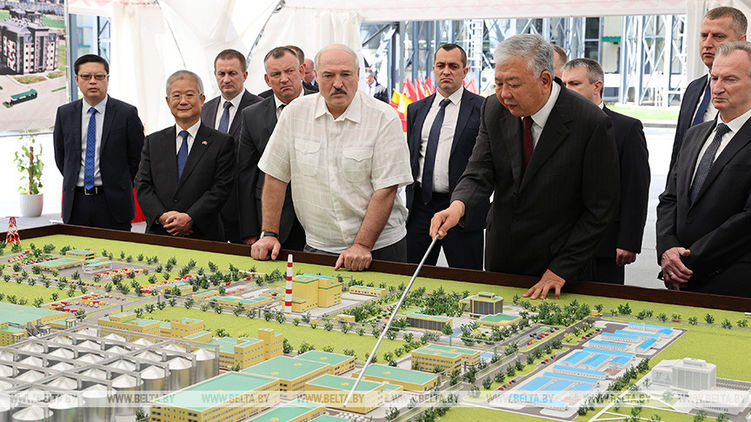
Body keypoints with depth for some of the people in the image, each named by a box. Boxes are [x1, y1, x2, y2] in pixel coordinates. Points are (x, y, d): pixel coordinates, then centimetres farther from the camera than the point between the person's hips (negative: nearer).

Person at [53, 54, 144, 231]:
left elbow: (138, 156, 1)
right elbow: (60, 156, 16)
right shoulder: (65, 113, 7)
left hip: (113, 203, -3)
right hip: (75, 202, 3)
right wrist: (74, 182, 11)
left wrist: (120, 186, 3)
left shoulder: (127, 113, -4)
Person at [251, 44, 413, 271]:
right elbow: (276, 175, 5)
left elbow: (385, 190, -13)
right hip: (317, 247, 2)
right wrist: (269, 234, 1)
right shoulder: (296, 112, 0)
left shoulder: (384, 118, -9)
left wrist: (362, 246, -19)